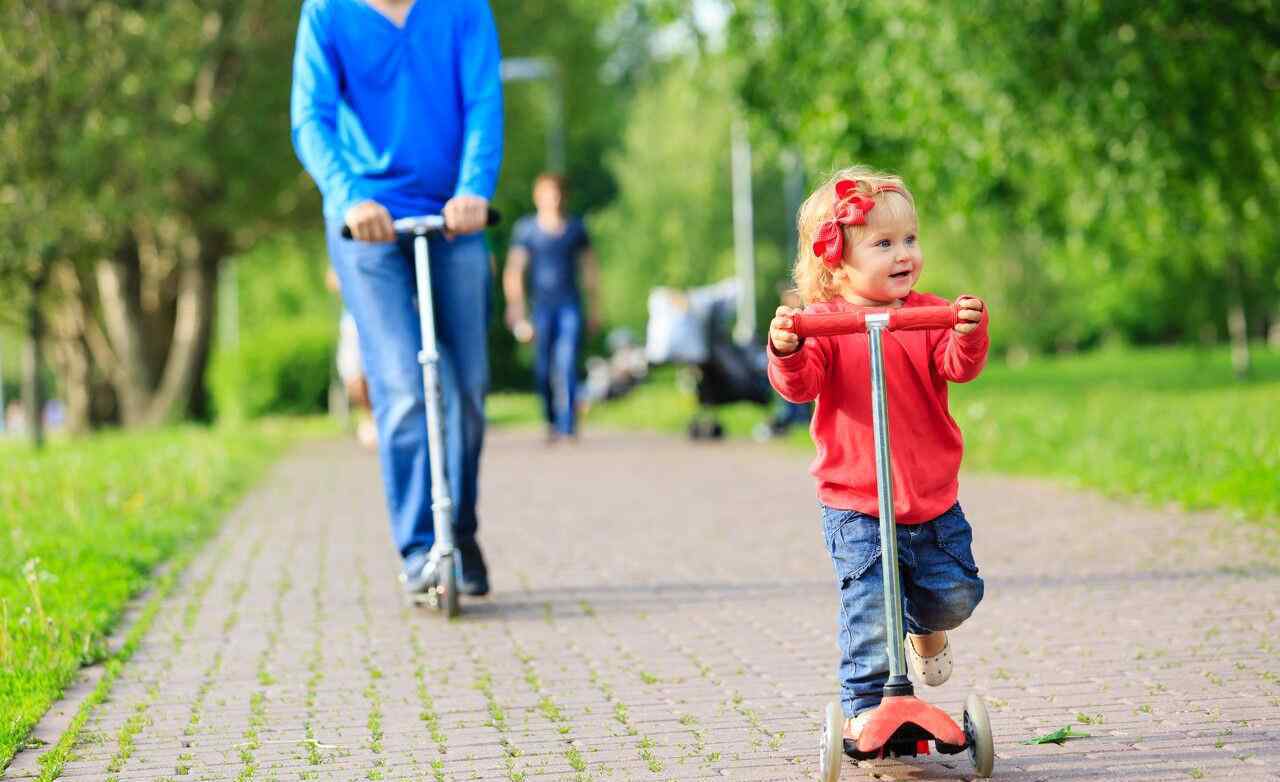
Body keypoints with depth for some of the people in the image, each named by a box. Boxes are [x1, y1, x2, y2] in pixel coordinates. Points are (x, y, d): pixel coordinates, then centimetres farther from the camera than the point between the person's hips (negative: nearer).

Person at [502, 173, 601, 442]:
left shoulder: (575, 228, 7)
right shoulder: (526, 229, 1)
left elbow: (589, 268, 18)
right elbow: (513, 273, -3)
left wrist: (594, 308, 19)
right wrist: (518, 314, -12)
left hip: (570, 306, 0)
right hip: (541, 307, 0)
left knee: (567, 364, -14)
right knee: (543, 371, 1)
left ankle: (568, 426, -16)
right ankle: (551, 421, 21)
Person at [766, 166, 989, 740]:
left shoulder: (928, 314, 2)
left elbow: (959, 367, -12)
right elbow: (800, 385, -18)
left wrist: (968, 334, -33)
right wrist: (786, 350, -40)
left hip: (933, 497, 4)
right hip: (855, 504, -3)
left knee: (955, 593, 8)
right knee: (870, 607, -10)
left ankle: (925, 628, 43)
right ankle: (863, 708, 4)